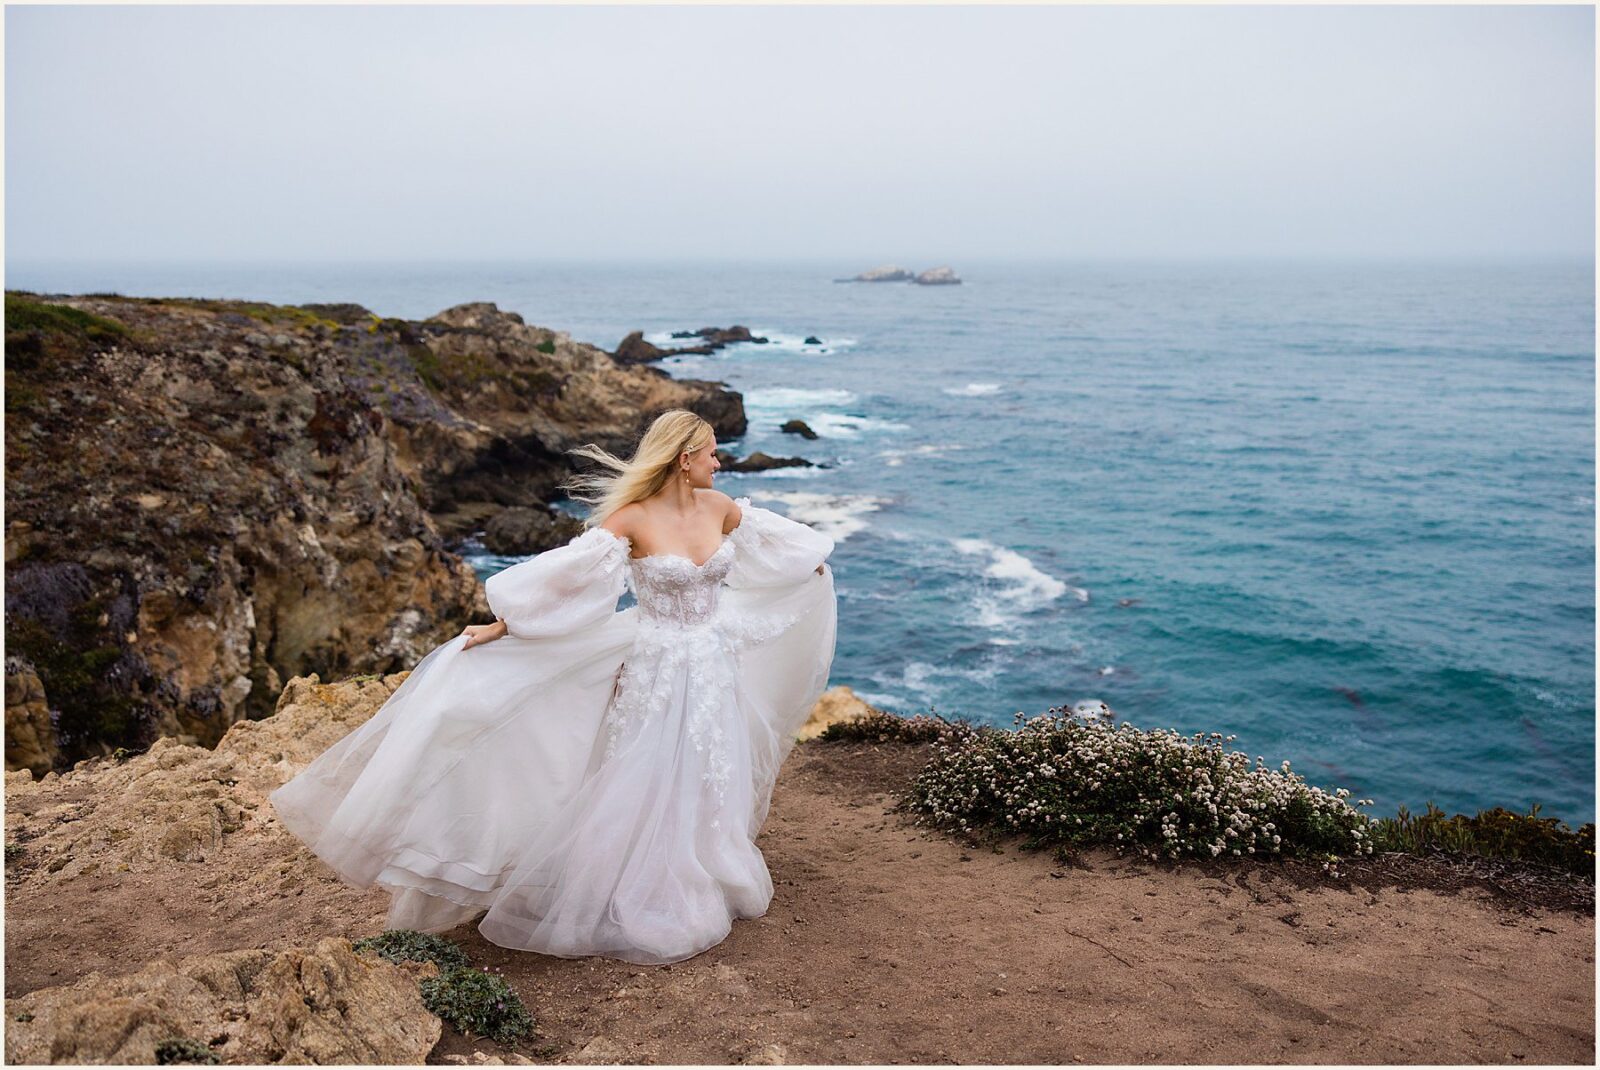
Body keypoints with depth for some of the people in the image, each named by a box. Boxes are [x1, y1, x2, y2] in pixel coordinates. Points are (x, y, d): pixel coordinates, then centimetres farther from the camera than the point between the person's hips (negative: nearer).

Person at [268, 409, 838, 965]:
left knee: (707, 787, 18)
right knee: (646, 793, 3)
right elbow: (560, 577, -19)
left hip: (715, 670, 6)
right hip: (656, 673, -6)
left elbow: (767, 537, 22)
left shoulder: (720, 507, 0)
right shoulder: (631, 520, -17)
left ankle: (704, 891, 39)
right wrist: (501, 626, -22)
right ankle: (637, 908, 20)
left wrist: (812, 562, 38)